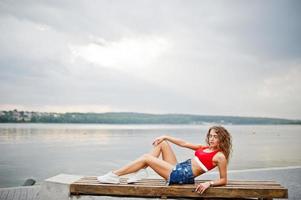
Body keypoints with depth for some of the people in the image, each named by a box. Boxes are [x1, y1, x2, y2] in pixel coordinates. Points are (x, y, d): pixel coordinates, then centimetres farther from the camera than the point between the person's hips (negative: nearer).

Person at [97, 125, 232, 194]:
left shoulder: (220, 156, -6)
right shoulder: (205, 148, 17)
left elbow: (223, 180, -10)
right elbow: (184, 143, 18)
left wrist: (209, 183, -26)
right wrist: (166, 137, 14)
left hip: (182, 176, -8)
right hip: (178, 169, 8)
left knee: (146, 157, -10)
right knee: (162, 143, 9)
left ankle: (114, 175, -1)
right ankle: (139, 173, 2)